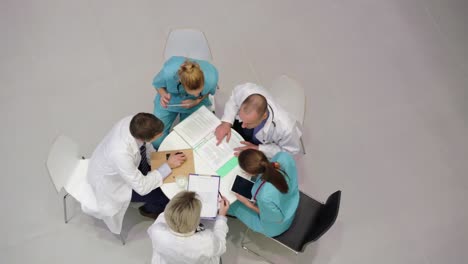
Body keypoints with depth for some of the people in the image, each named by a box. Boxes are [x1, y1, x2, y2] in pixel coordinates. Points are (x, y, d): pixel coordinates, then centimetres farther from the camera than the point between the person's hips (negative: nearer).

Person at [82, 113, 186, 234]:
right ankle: (150, 209, 26)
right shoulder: (120, 154, -44)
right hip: (112, 182, -6)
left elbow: (144, 144, -2)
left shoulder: (134, 122, -27)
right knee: (167, 193, -7)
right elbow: (142, 187, -30)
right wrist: (168, 166, -25)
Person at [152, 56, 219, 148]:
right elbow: (157, 84, -12)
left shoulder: (211, 78, -36)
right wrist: (163, 94, -34)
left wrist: (197, 101, -26)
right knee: (157, 142, -5)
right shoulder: (168, 73, -39)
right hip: (170, 101, 0)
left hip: (195, 103, 1)